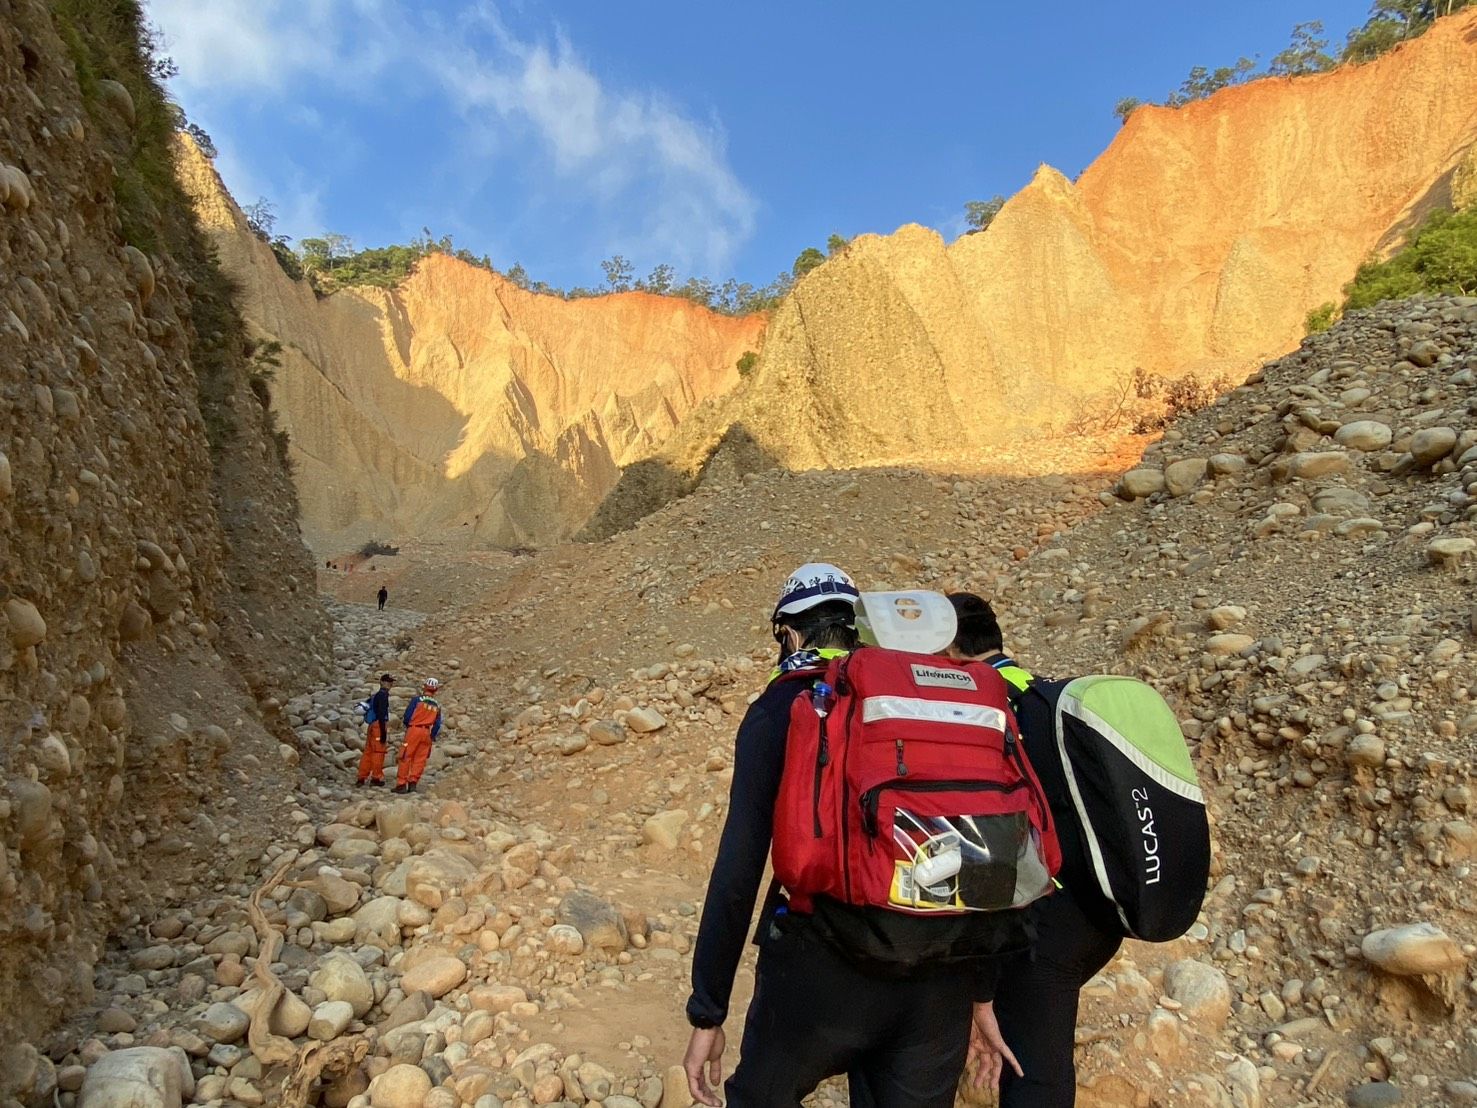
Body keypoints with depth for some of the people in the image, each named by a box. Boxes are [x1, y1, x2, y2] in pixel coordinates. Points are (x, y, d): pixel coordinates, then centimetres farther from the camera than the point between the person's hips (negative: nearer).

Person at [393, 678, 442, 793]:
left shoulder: (416, 700, -5)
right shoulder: (437, 706, 8)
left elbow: (407, 716, -4)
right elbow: (437, 725, 9)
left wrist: (407, 725, 17)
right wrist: (432, 737, 19)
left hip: (414, 730, -4)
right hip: (427, 733, 4)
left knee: (405, 758, 1)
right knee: (420, 759, 8)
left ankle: (401, 784, 1)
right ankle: (413, 782, 5)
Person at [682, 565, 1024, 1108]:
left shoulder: (779, 710, -4)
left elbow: (738, 871, -9)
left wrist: (707, 1015, -1)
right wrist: (981, 996, 18)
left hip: (824, 969, -3)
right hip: (940, 982, 4)